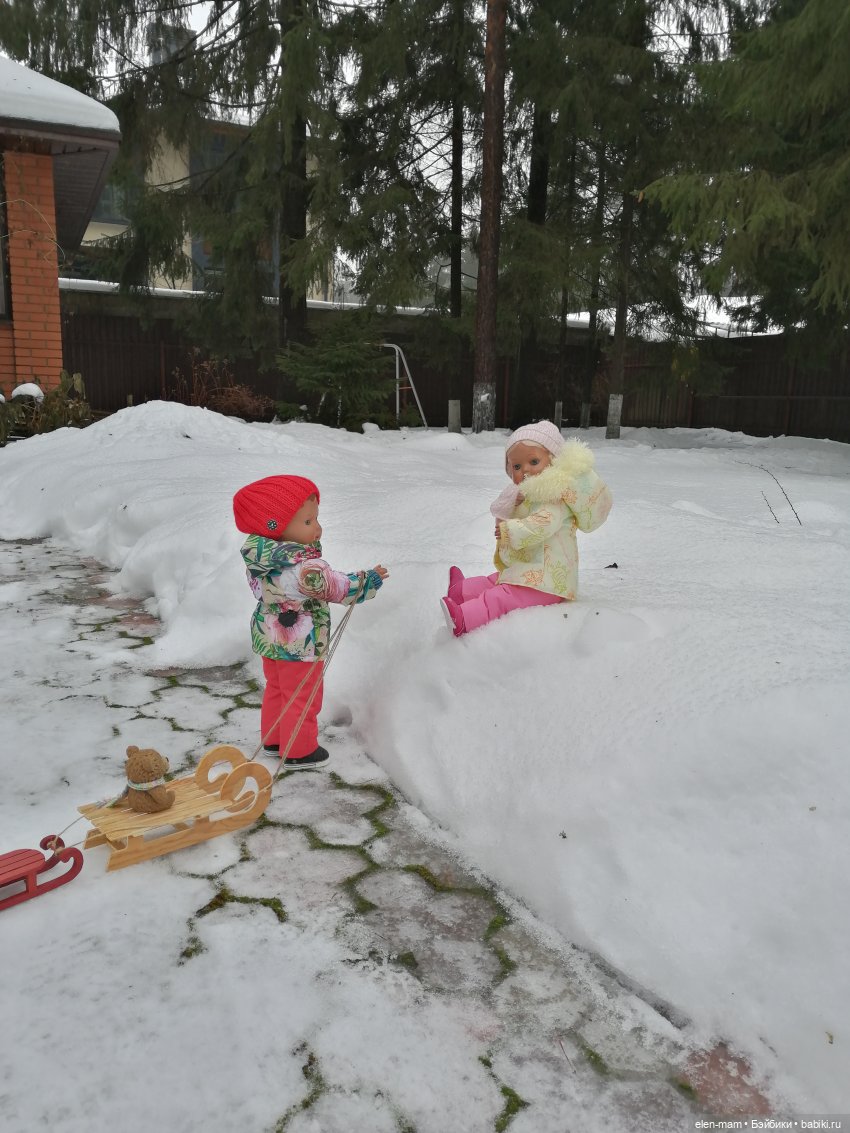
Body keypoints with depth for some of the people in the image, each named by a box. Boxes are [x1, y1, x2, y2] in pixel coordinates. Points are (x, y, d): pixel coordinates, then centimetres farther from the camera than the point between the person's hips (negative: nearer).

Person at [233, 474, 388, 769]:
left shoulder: (261, 558, -6)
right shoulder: (306, 567, -33)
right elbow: (338, 588, -24)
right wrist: (370, 580, -8)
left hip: (269, 637, 8)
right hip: (299, 645, -8)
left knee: (276, 689, 26)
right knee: (303, 699, 11)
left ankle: (273, 740, 42)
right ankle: (299, 752, 27)